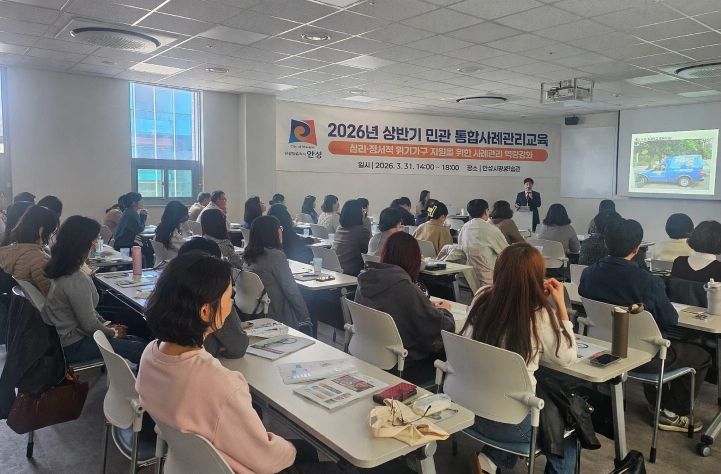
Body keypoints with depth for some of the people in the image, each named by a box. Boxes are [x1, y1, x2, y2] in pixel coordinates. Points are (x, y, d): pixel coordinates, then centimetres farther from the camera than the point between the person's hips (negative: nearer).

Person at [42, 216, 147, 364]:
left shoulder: (61, 271, 2)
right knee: (140, 349, -11)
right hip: (73, 347, -10)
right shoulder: (77, 281, -28)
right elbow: (90, 325, -20)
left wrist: (106, 324, 10)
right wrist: (113, 332, -4)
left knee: (137, 341, 8)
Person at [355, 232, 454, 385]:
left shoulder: (364, 282, -2)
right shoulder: (405, 289, -25)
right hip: (404, 369, -7)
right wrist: (445, 311, 3)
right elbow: (440, 330, -18)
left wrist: (430, 307, 12)